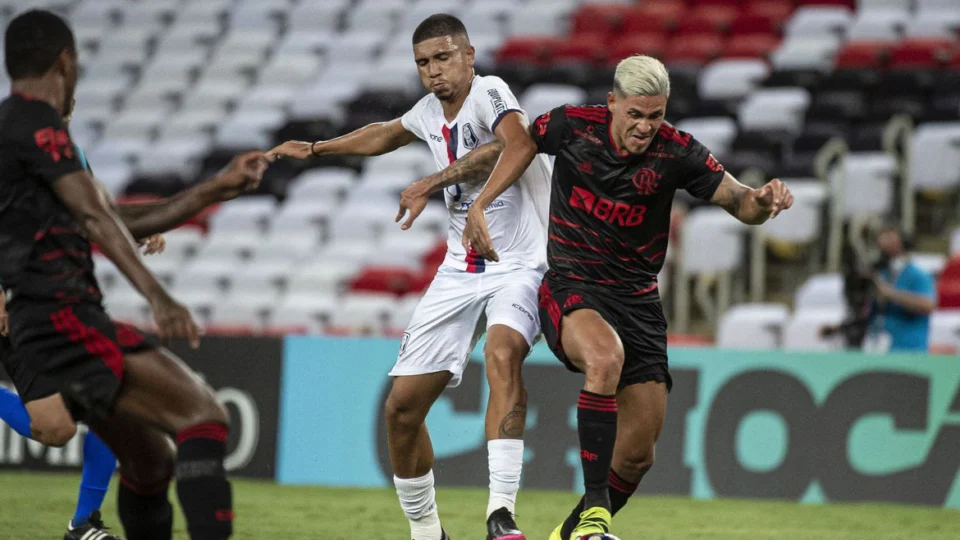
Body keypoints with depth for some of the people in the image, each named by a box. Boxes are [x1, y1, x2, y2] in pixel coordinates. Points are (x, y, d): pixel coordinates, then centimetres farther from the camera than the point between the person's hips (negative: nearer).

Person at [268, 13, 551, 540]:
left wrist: (433, 183, -36)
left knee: (502, 353, -37)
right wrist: (315, 149, 38)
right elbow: (387, 134, 34)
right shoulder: (431, 111, 9)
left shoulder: (490, 94, -14)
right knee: (402, 407, 3)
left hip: (518, 264, -8)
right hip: (460, 272, 8)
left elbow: (516, 145, -37)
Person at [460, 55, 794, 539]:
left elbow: (740, 205, -8)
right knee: (606, 357, -38)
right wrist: (479, 206, 1)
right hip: (571, 288, -3)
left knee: (638, 453, 1)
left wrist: (763, 199, -31)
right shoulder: (572, 126, -9)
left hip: (637, 300, 3)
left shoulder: (676, 152, -8)